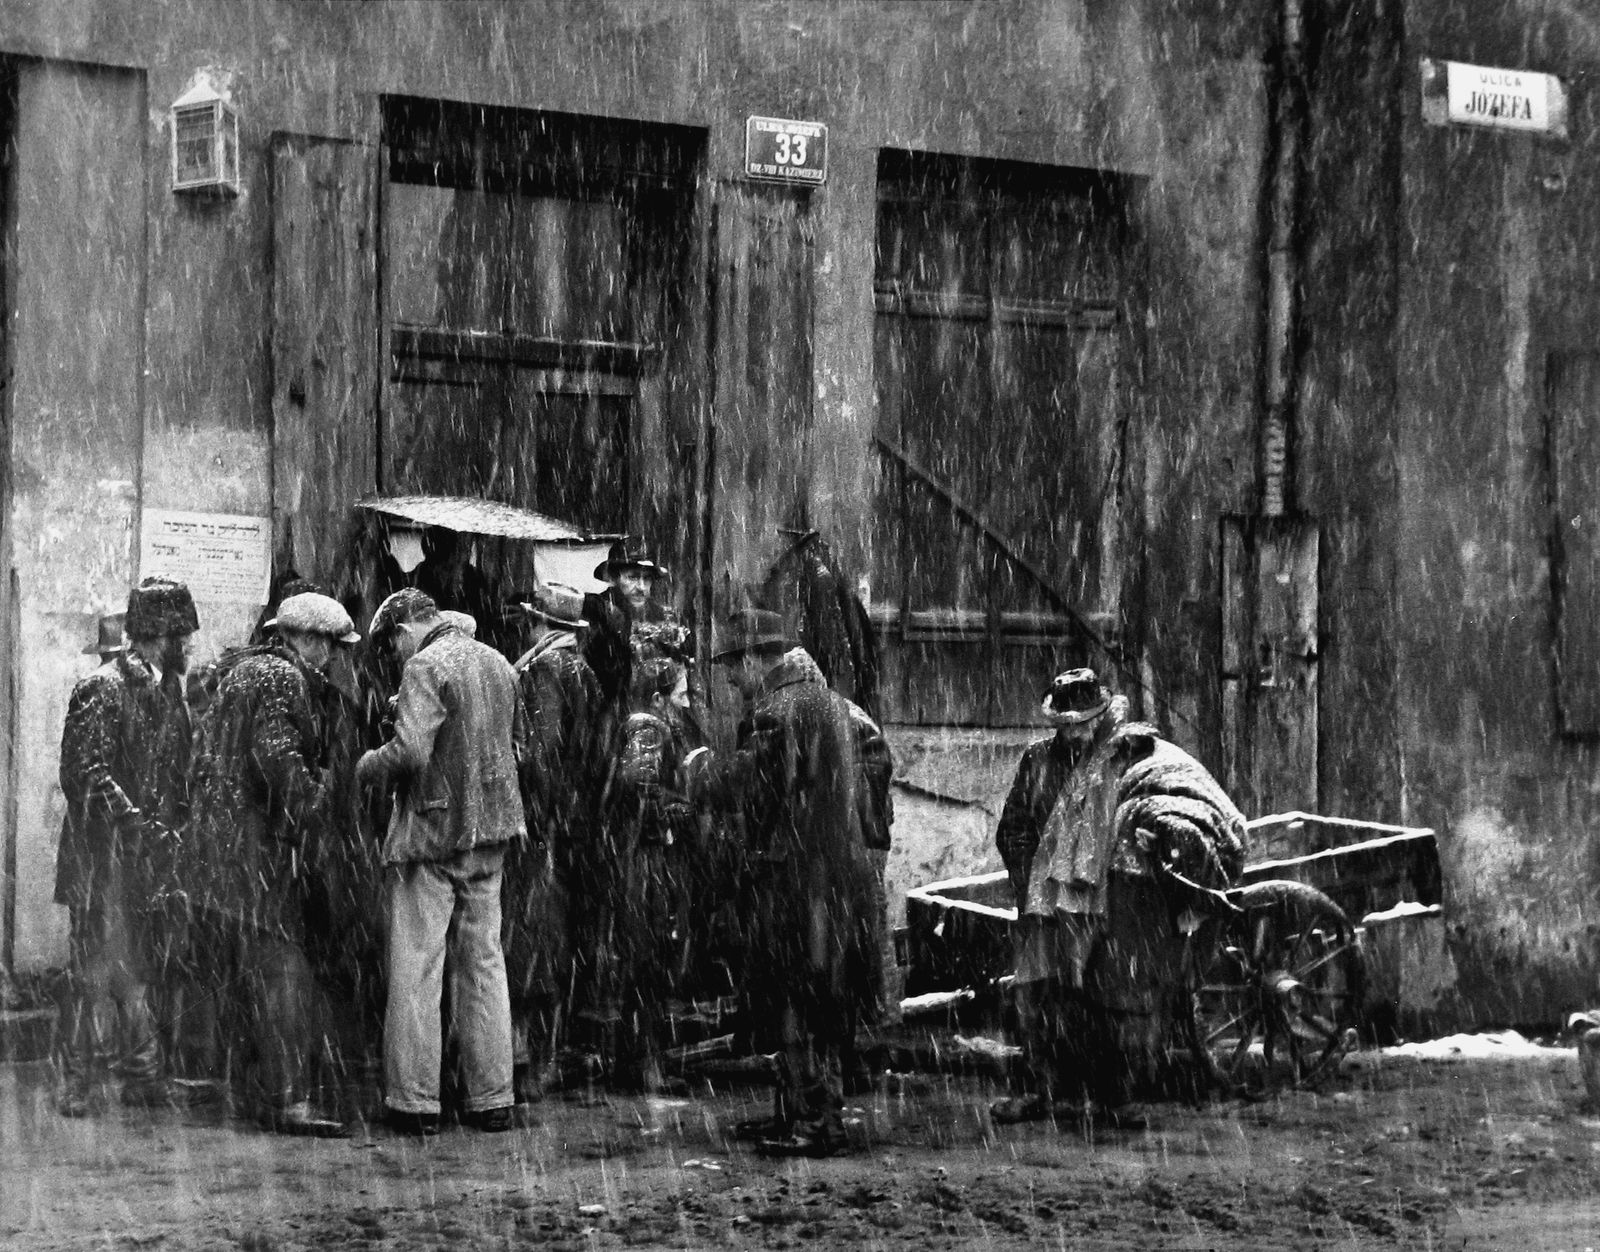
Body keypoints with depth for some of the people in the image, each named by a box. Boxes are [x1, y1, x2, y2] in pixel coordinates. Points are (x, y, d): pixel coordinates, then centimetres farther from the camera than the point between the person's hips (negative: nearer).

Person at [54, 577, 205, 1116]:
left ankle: (145, 1077, 14)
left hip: (150, 855, 8)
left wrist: (177, 827, 4)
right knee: (98, 972, -5)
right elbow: (86, 774, -18)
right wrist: (140, 826, -22)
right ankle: (81, 1086, -1)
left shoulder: (168, 689, 13)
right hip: (105, 860, -8)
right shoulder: (101, 691, -12)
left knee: (139, 970, 10)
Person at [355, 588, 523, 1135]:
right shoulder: (498, 665, 11)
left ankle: (414, 1102, 0)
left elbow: (411, 751, -23)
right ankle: (491, 1099, 14)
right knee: (483, 962, 12)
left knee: (416, 967, -1)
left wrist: (368, 767, -6)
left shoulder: (425, 668, -13)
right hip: (490, 830, 7)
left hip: (432, 829, -7)